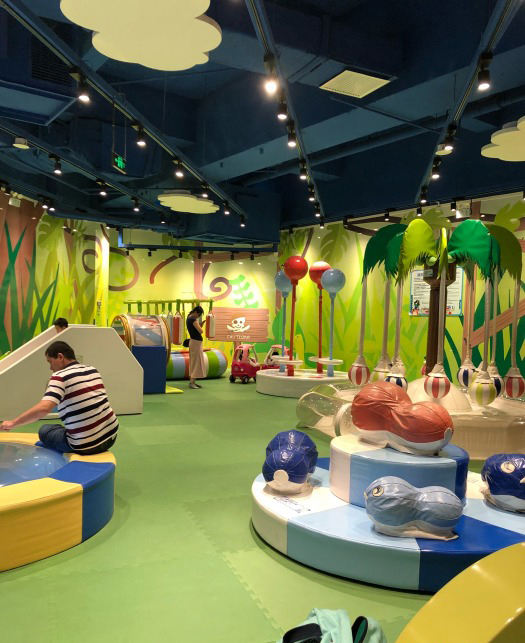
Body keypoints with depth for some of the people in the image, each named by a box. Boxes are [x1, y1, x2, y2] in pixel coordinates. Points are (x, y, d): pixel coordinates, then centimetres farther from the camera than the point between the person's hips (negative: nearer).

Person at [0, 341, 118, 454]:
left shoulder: (60, 376, -13)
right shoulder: (92, 370, 6)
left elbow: (43, 408, -26)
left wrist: (12, 423, -16)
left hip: (86, 446, -6)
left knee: (45, 430, 18)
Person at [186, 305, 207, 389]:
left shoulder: (189, 318, 12)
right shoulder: (193, 319, -18)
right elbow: (200, 331, -21)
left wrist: (202, 323, 2)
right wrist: (201, 325, -2)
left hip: (194, 341, 10)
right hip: (196, 342, -10)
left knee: (194, 362, 14)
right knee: (196, 362, -7)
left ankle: (192, 381, 17)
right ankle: (192, 383, -8)